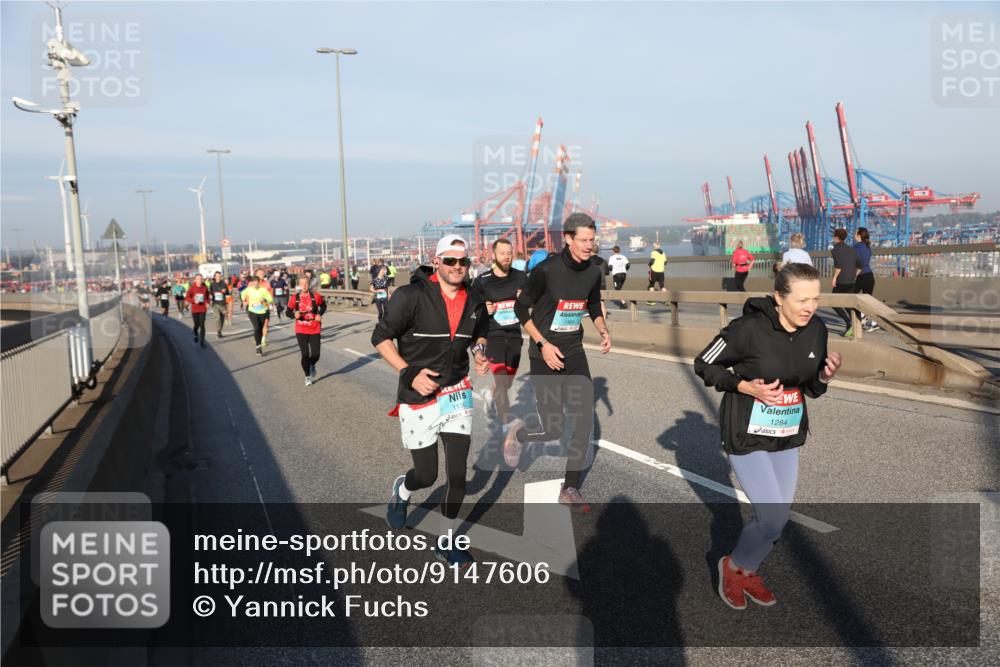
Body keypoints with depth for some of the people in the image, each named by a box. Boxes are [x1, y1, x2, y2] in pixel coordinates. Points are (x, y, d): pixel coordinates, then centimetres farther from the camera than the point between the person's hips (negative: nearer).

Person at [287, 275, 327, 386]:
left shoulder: (316, 296, -5)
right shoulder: (295, 298, -5)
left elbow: (323, 306, 12)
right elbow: (288, 312, 3)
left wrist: (320, 314, -5)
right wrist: (294, 315, -18)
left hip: (315, 330, 0)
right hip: (301, 330, 0)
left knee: (315, 354, -1)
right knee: (305, 354, -3)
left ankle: (312, 366, 36)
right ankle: (307, 377, 17)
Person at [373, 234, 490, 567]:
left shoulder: (474, 302, 1)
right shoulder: (412, 296, -16)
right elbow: (380, 337, -11)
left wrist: (480, 353, -3)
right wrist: (409, 373, -21)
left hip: (457, 393, 4)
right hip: (418, 398, -4)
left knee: (458, 473, 1)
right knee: (426, 475, 6)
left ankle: (445, 543, 23)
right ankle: (401, 491, 45)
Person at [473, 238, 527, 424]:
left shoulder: (520, 277, 4)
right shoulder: (482, 281, -4)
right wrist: (483, 310, -15)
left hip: (514, 336, 4)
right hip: (493, 336, -4)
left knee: (507, 383, 16)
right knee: (501, 381, -14)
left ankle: (490, 395, 49)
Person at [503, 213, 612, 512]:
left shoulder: (593, 272, 0)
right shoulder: (546, 270, -17)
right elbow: (521, 308, -8)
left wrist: (603, 331, -2)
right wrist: (543, 344, -16)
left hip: (575, 354, 5)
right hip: (546, 356, -5)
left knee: (585, 422, -1)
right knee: (554, 430, -4)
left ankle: (571, 489, 14)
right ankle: (519, 433, 31)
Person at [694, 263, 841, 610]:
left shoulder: (816, 330, -4)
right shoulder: (749, 328, -22)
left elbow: (812, 389, 8)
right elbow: (703, 365, -11)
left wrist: (826, 377, -14)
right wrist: (746, 387, -22)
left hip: (788, 437, 6)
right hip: (747, 436, -6)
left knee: (778, 517, 14)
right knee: (773, 520, -8)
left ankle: (747, 572, 40)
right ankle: (733, 566, 22)